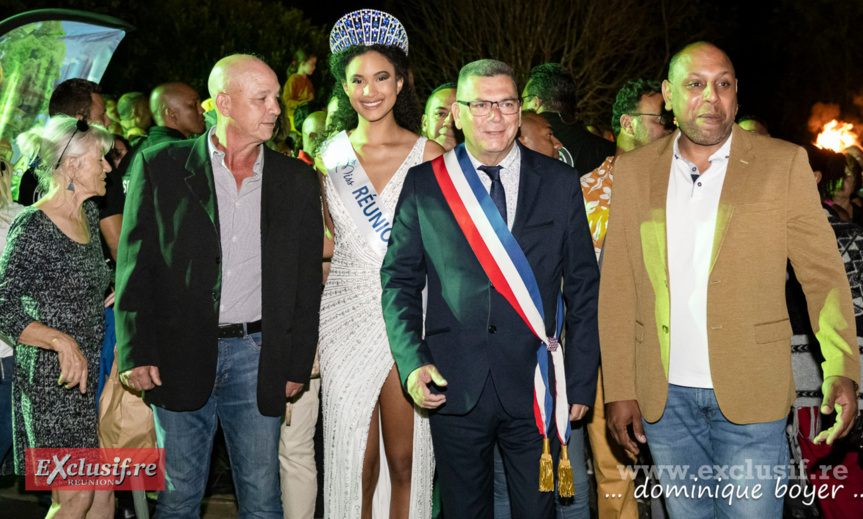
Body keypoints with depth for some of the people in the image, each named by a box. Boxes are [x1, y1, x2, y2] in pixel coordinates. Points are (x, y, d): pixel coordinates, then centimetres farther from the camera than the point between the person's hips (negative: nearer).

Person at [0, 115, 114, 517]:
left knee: (106, 485, 10)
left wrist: (111, 299, 9)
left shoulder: (89, 213, 8)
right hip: (54, 379, -8)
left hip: (95, 368, 8)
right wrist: (62, 341, -35)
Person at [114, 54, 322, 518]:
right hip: (179, 358, -1)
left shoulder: (296, 180, 7)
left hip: (256, 357, 1)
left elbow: (307, 279, 8)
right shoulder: (159, 166, 1)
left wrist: (298, 364, 3)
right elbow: (135, 266, 0)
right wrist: (136, 352, -7)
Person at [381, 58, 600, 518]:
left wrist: (581, 382, 1)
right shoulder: (423, 186, 3)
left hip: (535, 390, 0)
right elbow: (399, 280, 6)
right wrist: (412, 362, -8)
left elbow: (584, 287, 5)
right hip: (453, 388, 0)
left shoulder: (561, 183, 3)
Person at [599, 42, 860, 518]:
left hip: (748, 395, -2)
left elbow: (822, 273, -1)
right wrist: (619, 388, -1)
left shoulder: (784, 164, 0)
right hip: (664, 397, 2)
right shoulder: (634, 170, 5)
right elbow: (617, 285, 5)